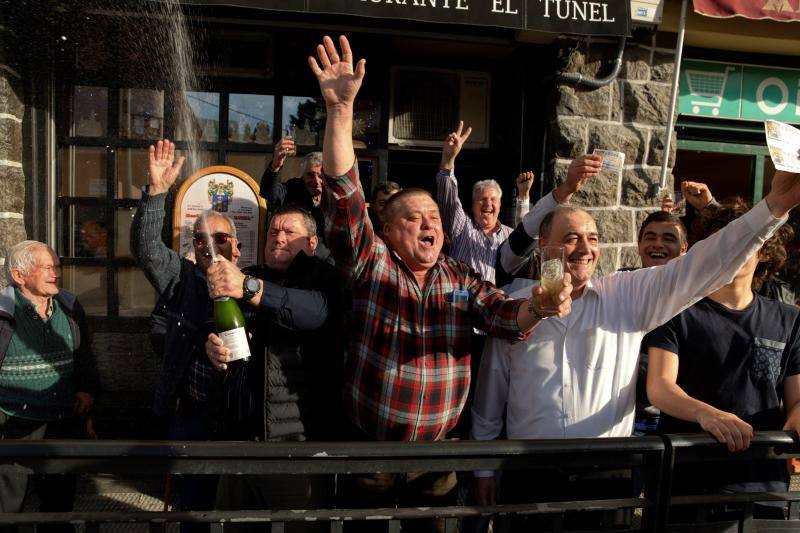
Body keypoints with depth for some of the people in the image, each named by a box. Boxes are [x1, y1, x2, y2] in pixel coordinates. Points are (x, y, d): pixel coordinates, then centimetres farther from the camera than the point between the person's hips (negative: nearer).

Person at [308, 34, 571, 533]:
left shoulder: (462, 279, 2)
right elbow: (345, 196, -19)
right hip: (368, 453, -2)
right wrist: (341, 108, -29)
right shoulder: (371, 265, -7)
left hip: (438, 456, 2)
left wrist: (536, 307, -35)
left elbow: (505, 315, -10)